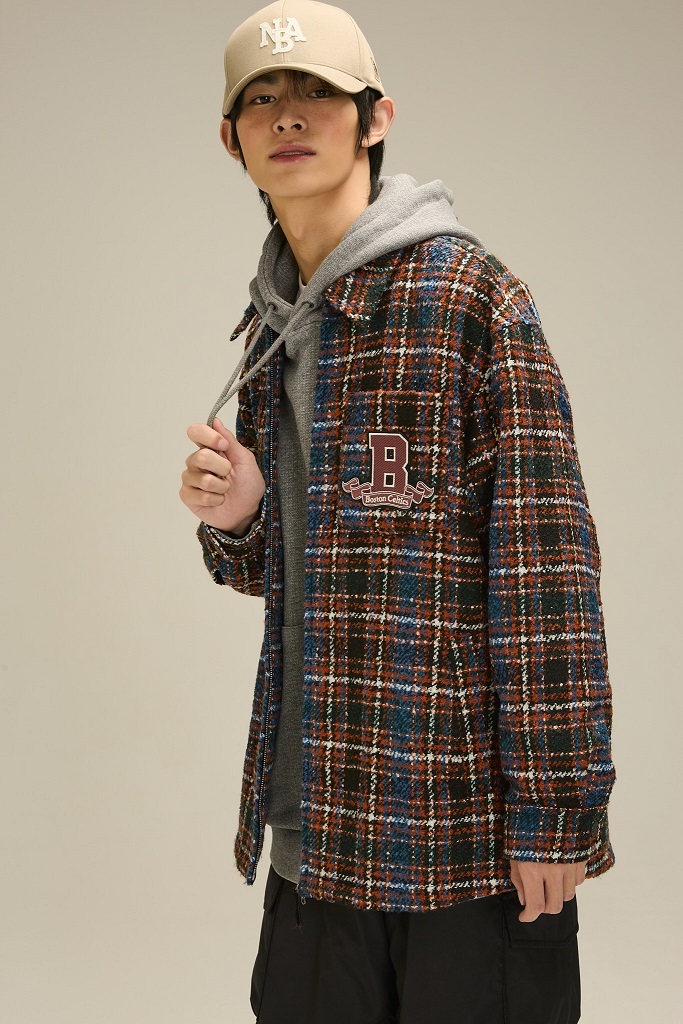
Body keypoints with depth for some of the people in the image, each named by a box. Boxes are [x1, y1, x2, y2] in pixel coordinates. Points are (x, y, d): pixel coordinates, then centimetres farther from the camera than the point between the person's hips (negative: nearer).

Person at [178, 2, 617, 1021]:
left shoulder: (472, 297, -10)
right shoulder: (270, 328, 13)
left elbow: (545, 562, -14)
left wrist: (556, 813, -15)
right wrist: (236, 519, -4)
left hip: (467, 823, -6)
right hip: (316, 822, 7)